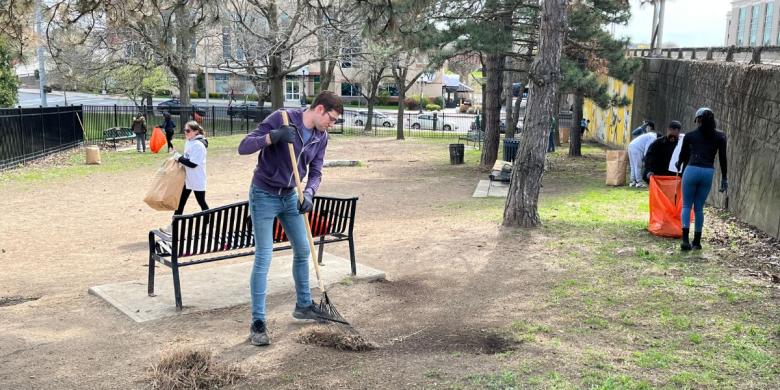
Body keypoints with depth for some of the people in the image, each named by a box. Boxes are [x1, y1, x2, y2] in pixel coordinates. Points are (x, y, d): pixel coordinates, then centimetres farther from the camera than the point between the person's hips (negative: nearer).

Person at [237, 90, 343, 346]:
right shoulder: (280, 119, -20)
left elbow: (315, 172, 2)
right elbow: (243, 147, -22)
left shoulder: (321, 137, -2)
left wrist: (309, 194, -18)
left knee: (302, 250, 13)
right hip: (264, 196, -6)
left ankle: (303, 305, 32)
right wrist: (273, 136, -39)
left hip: (290, 197, 7)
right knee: (263, 257, -8)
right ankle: (258, 323, 0)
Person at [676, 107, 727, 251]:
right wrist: (724, 178, 12)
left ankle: (685, 239, -11)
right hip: (708, 173, 2)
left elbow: (683, 155, 17)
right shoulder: (720, 136, 8)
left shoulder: (690, 136, 7)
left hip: (691, 170, -1)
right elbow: (722, 158, 6)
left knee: (686, 205, 6)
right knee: (699, 207, 12)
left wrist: (679, 165, 38)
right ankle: (697, 241, 15)